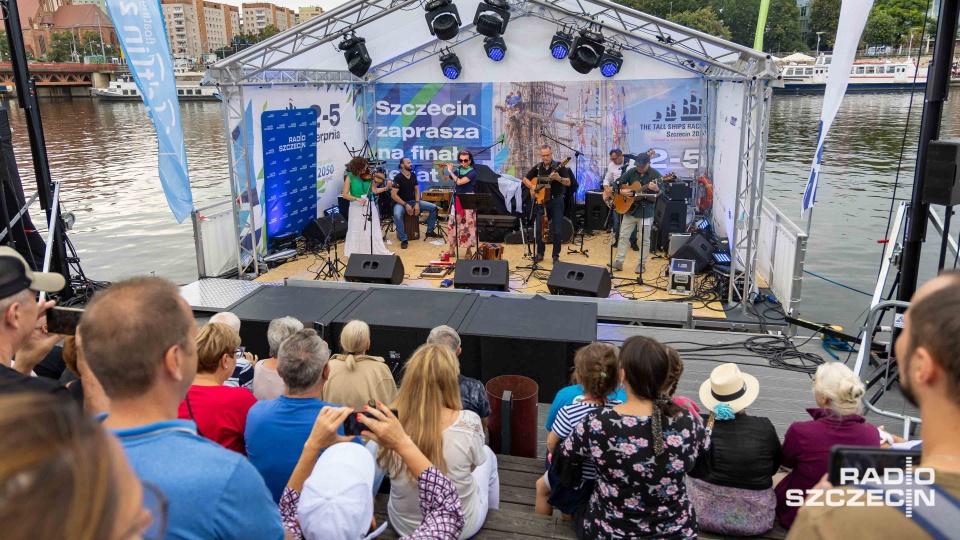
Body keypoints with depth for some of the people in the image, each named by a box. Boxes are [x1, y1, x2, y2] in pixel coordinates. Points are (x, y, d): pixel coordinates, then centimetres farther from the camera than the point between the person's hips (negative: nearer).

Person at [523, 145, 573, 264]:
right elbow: (525, 179, 13)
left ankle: (556, 255, 10)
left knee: (557, 230, -2)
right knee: (539, 229, 5)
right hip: (541, 201, 4)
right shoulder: (538, 167, 4)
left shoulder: (559, 166, -8)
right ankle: (540, 253, 21)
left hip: (556, 201, -4)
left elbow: (568, 182, -16)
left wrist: (559, 178, -35)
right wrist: (533, 187, -4)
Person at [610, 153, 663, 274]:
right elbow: (616, 184, 7)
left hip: (646, 212, -4)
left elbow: (662, 192, -13)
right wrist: (621, 191, -13)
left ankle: (641, 264, 14)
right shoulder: (631, 172, 2)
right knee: (623, 236, 6)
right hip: (629, 209, 4)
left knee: (645, 239, 4)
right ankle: (619, 262, 13)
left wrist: (656, 189, -35)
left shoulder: (655, 174, -8)